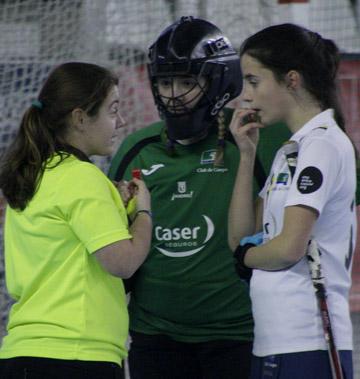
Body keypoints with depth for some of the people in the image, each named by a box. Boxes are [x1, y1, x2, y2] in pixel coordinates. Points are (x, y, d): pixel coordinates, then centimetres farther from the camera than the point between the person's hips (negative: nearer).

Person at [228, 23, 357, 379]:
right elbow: (241, 236, 17)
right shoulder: (290, 151, 20)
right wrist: (247, 155, 12)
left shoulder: (322, 143, -10)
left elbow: (290, 247, -17)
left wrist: (246, 257, 4)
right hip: (274, 342, 10)